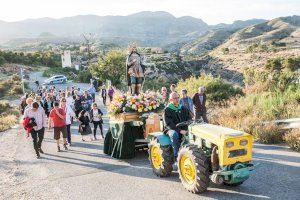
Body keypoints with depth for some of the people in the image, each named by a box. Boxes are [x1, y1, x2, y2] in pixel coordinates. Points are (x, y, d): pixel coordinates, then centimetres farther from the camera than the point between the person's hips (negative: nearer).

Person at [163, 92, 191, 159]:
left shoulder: (183, 109, 13)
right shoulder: (167, 110, -2)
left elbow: (189, 119, 9)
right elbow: (168, 124, -13)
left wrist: (187, 129, -12)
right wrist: (179, 130, -23)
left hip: (184, 130, 4)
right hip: (172, 129, -4)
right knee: (174, 134, -38)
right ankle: (176, 156, -29)